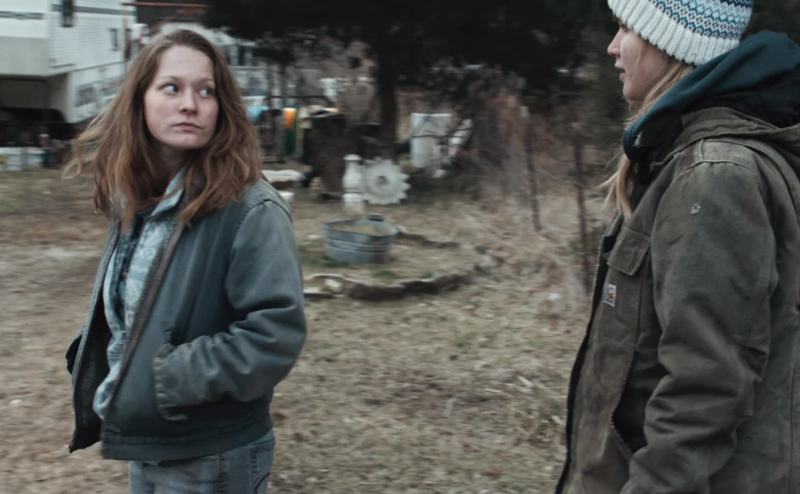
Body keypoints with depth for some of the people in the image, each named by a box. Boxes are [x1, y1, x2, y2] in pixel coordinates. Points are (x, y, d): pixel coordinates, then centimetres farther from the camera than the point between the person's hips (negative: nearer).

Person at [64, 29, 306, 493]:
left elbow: (275, 334, -25)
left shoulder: (251, 209, -20)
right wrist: (90, 355, 1)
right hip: (144, 444, 7)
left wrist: (167, 377, -23)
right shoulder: (134, 199, 3)